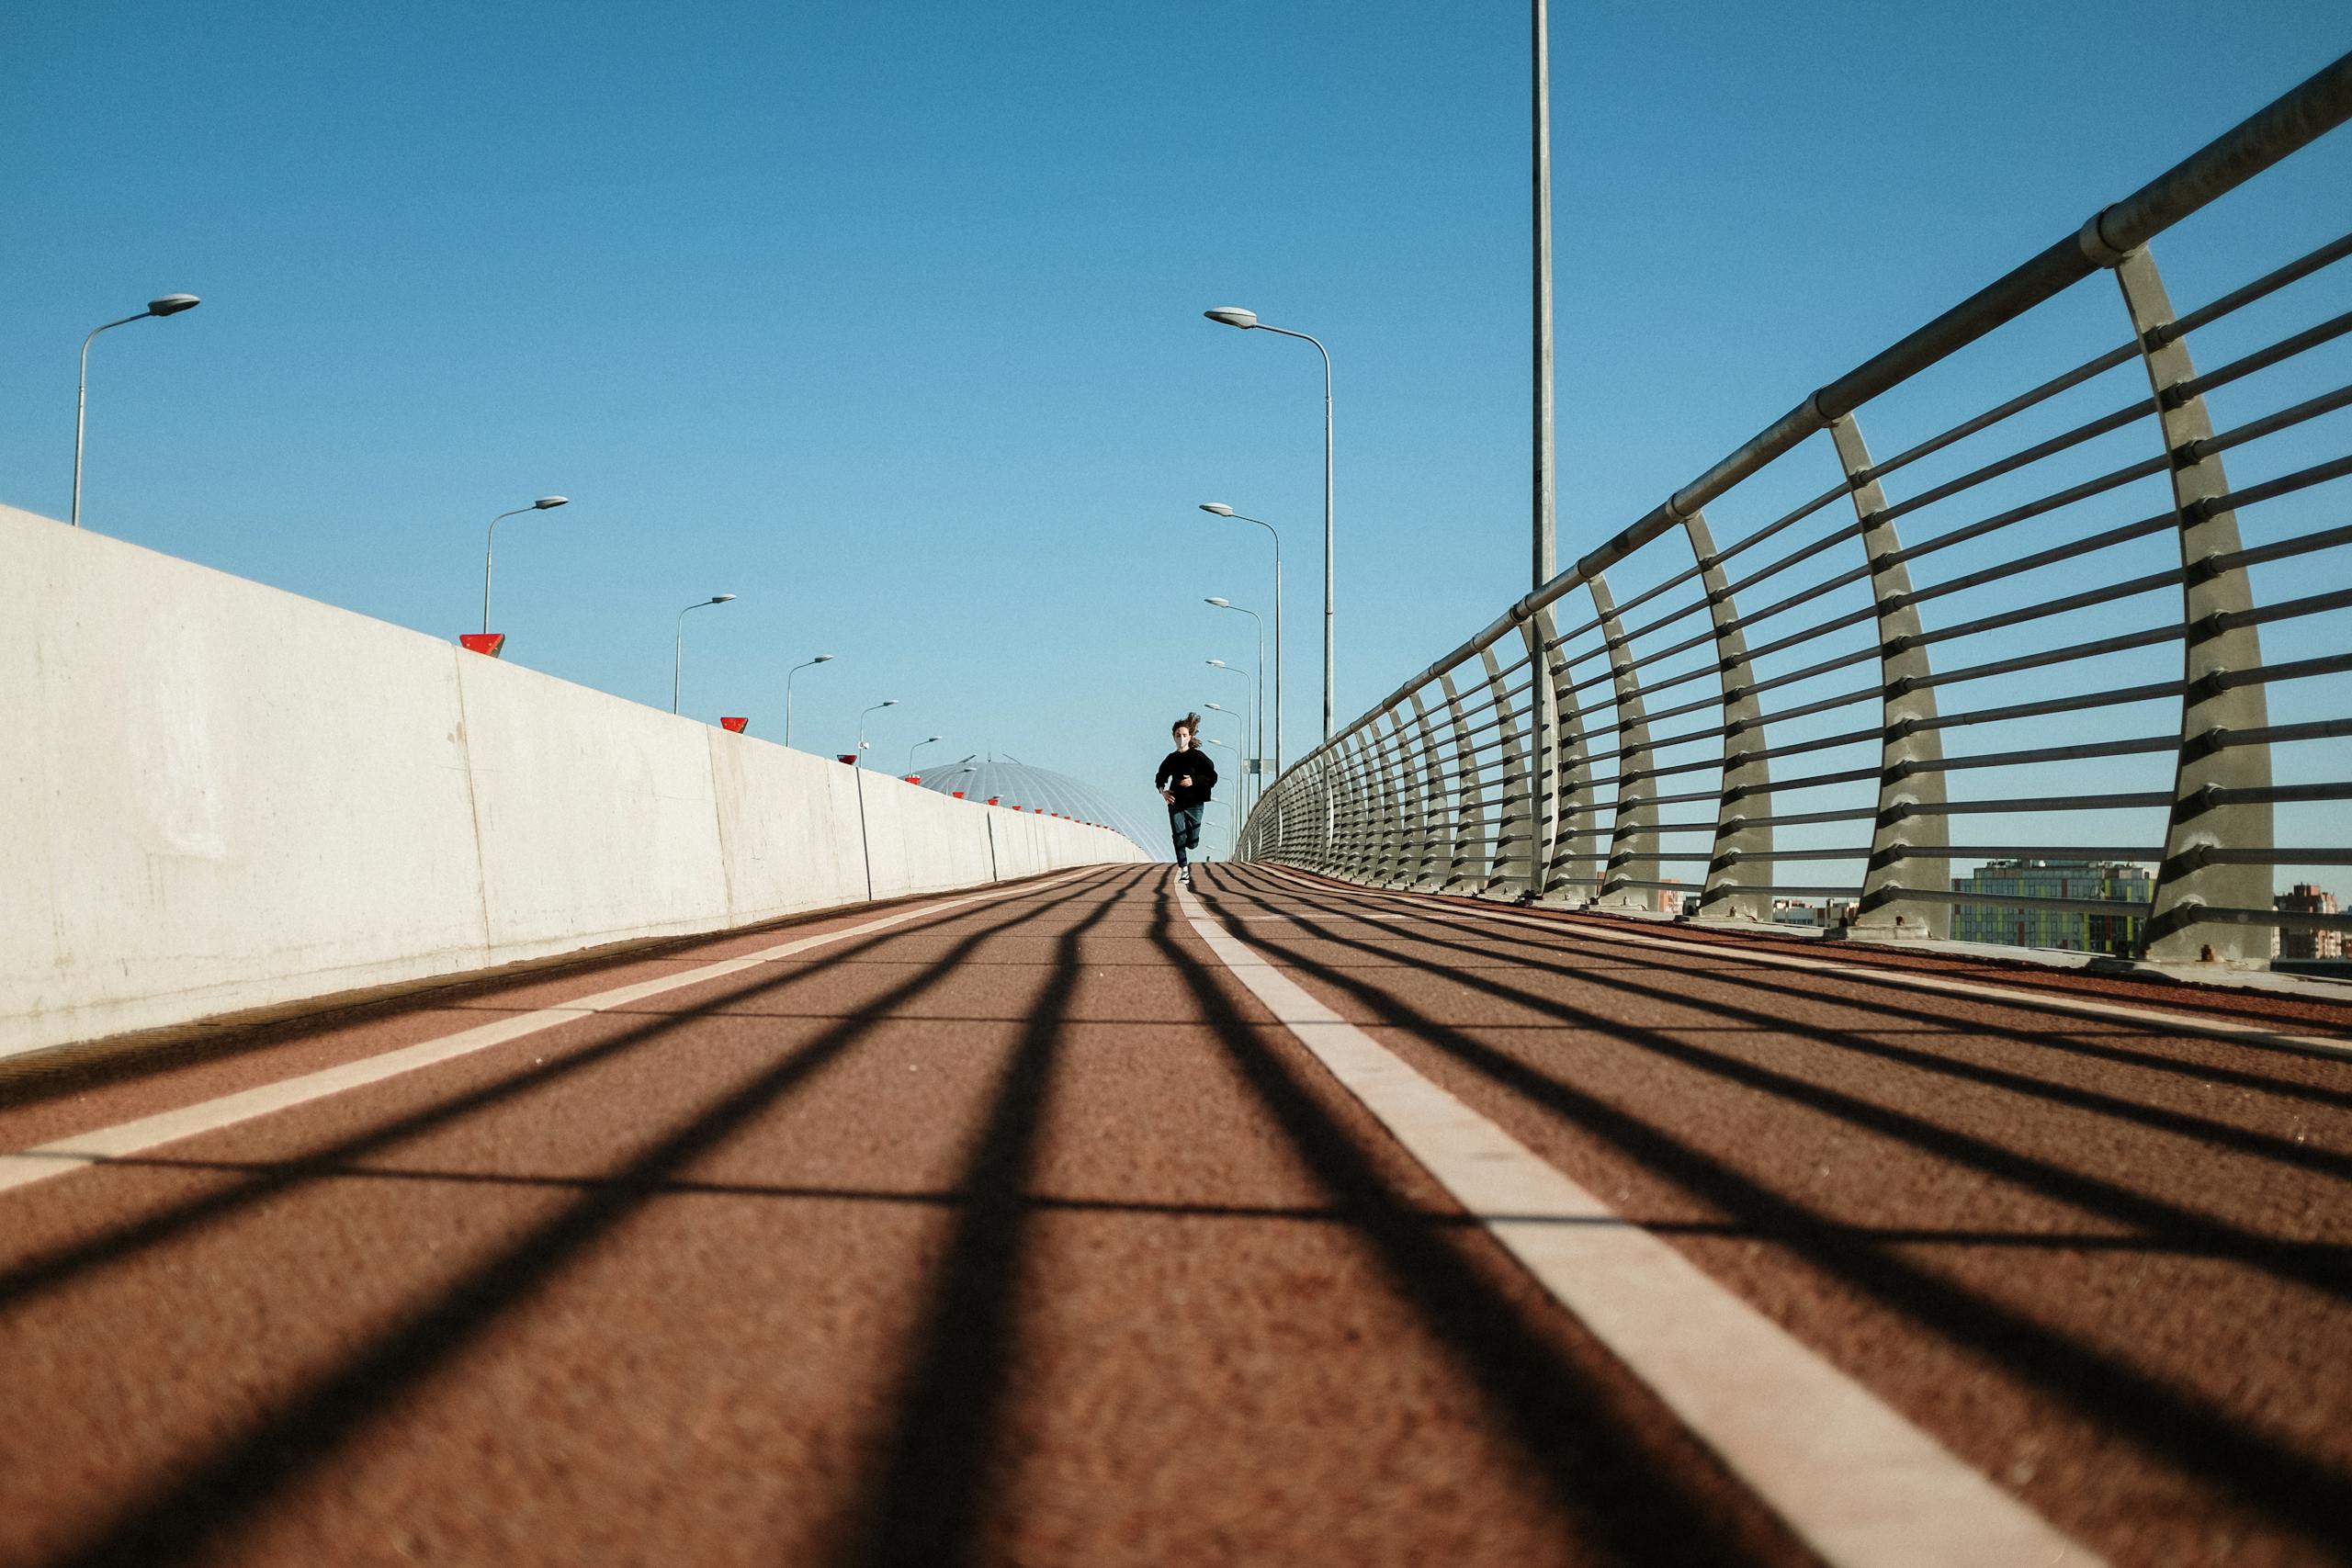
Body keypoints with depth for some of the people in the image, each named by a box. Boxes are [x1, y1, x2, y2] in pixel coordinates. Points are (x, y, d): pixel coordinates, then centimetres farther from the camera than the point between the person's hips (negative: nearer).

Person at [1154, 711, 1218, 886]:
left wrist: (1194, 781, -17)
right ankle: (1183, 869, -2)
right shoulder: (1171, 759, 8)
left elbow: (1212, 777, -4)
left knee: (1192, 842, 0)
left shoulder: (1198, 756, -3)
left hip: (1194, 803, -2)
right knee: (1178, 837, -9)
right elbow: (1159, 778, 22)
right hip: (1175, 802, 3)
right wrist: (1162, 791, 3)